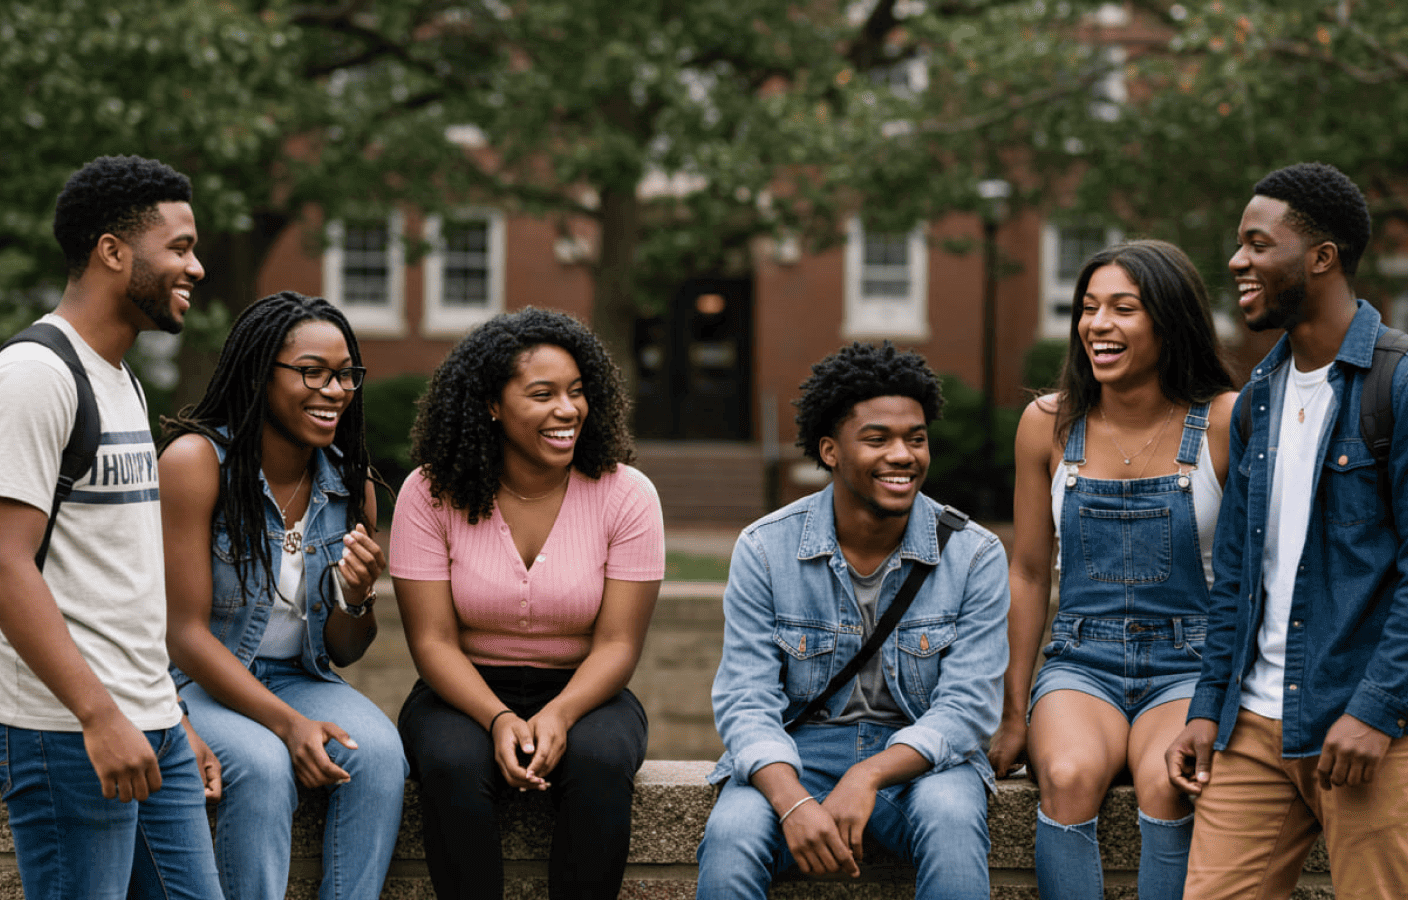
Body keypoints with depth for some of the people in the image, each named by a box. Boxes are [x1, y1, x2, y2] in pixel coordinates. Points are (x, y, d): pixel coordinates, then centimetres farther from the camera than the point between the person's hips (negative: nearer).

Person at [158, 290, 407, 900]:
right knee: (263, 766, -34)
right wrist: (286, 723, -27)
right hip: (196, 682, -5)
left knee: (380, 752, -26)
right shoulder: (196, 460, -17)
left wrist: (357, 598, -18)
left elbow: (345, 652, 6)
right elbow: (185, 633, -17)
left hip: (299, 678, 5)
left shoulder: (349, 483, 0)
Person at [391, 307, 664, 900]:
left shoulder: (625, 494, -6)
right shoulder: (432, 492, -6)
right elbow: (433, 640, -8)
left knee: (599, 762, -33)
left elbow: (617, 643, -8)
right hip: (466, 694, 0)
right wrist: (499, 720, -26)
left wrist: (558, 715, -27)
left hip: (582, 693, 0)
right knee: (451, 763, -34)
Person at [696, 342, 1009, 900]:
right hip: (796, 751, 0)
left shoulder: (975, 555, -5)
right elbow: (746, 702, -8)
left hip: (921, 753, 0)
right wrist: (793, 803, -29)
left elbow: (966, 708, -10)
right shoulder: (764, 550, -5)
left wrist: (868, 776, -28)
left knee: (952, 820, -34)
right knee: (730, 837, -31)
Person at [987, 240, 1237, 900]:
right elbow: (1029, 574, 11)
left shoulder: (1225, 423, -5)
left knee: (1164, 781, -33)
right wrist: (1013, 717, 9)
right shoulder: (1049, 423, 3)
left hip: (1189, 668, -2)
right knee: (1070, 775, -31)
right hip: (1081, 665, 2)